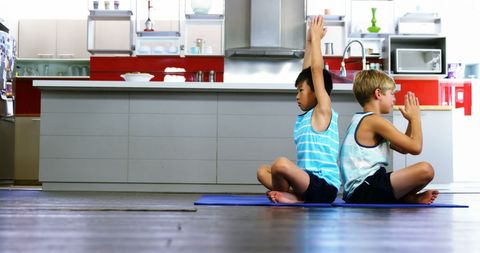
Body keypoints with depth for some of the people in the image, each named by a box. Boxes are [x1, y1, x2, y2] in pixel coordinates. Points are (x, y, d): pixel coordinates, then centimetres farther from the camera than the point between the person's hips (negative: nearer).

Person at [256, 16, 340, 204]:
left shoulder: (323, 111, -5)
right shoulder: (306, 116, 16)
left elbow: (317, 70, -9)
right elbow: (307, 72, 20)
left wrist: (316, 37, -1)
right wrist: (309, 42, 22)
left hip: (323, 188, -10)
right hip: (310, 183, 10)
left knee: (281, 164, -32)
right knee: (262, 171, 13)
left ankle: (285, 194, -4)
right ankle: (294, 196, -9)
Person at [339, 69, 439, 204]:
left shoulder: (360, 120, 20)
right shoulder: (376, 121, -11)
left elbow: (403, 148, 25)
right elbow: (415, 147, -12)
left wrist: (411, 120, 19)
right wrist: (415, 117, 2)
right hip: (366, 190, -11)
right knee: (425, 169, -23)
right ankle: (408, 198, 0)